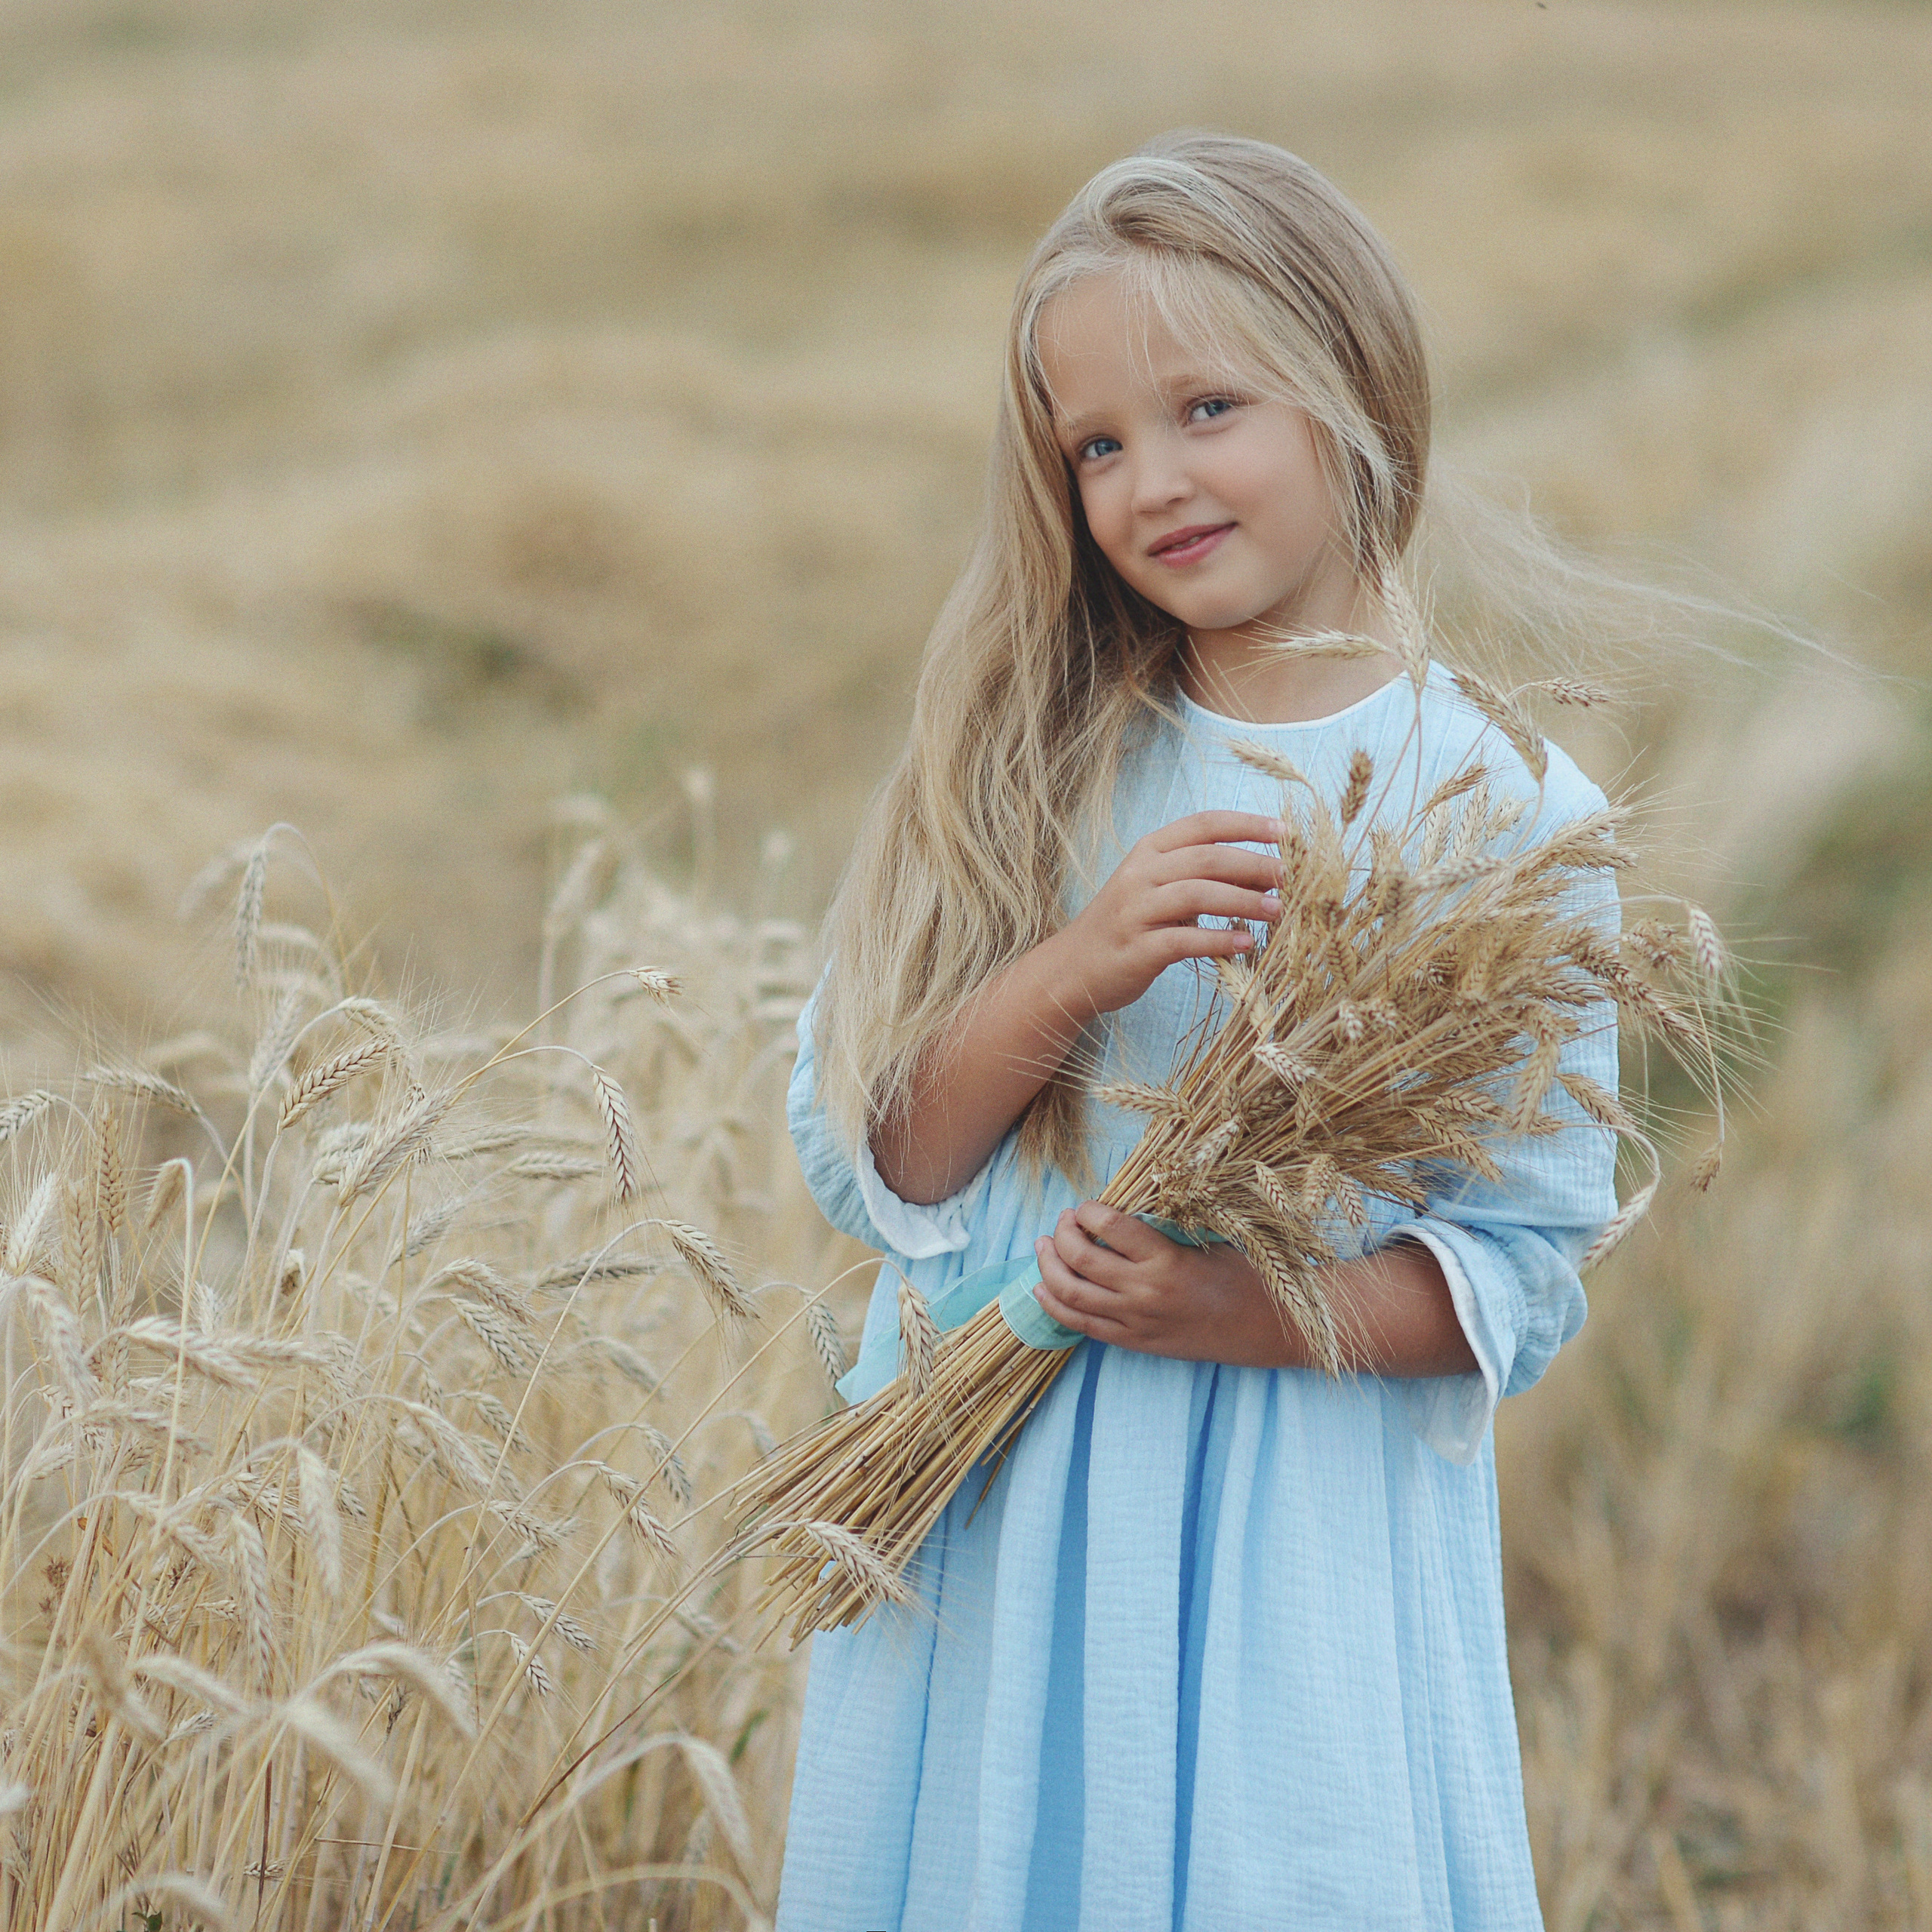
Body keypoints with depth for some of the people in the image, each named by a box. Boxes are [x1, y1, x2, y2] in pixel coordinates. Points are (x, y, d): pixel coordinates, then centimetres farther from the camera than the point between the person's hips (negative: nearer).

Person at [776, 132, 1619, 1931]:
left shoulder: (1506, 811, -5)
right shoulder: (1026, 759, 3)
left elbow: (1523, 1268, -5)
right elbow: (856, 1158, -2)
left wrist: (1238, 1310, -21)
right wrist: (1069, 982, -18)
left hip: (1301, 1548, -2)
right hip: (984, 1530, 3)